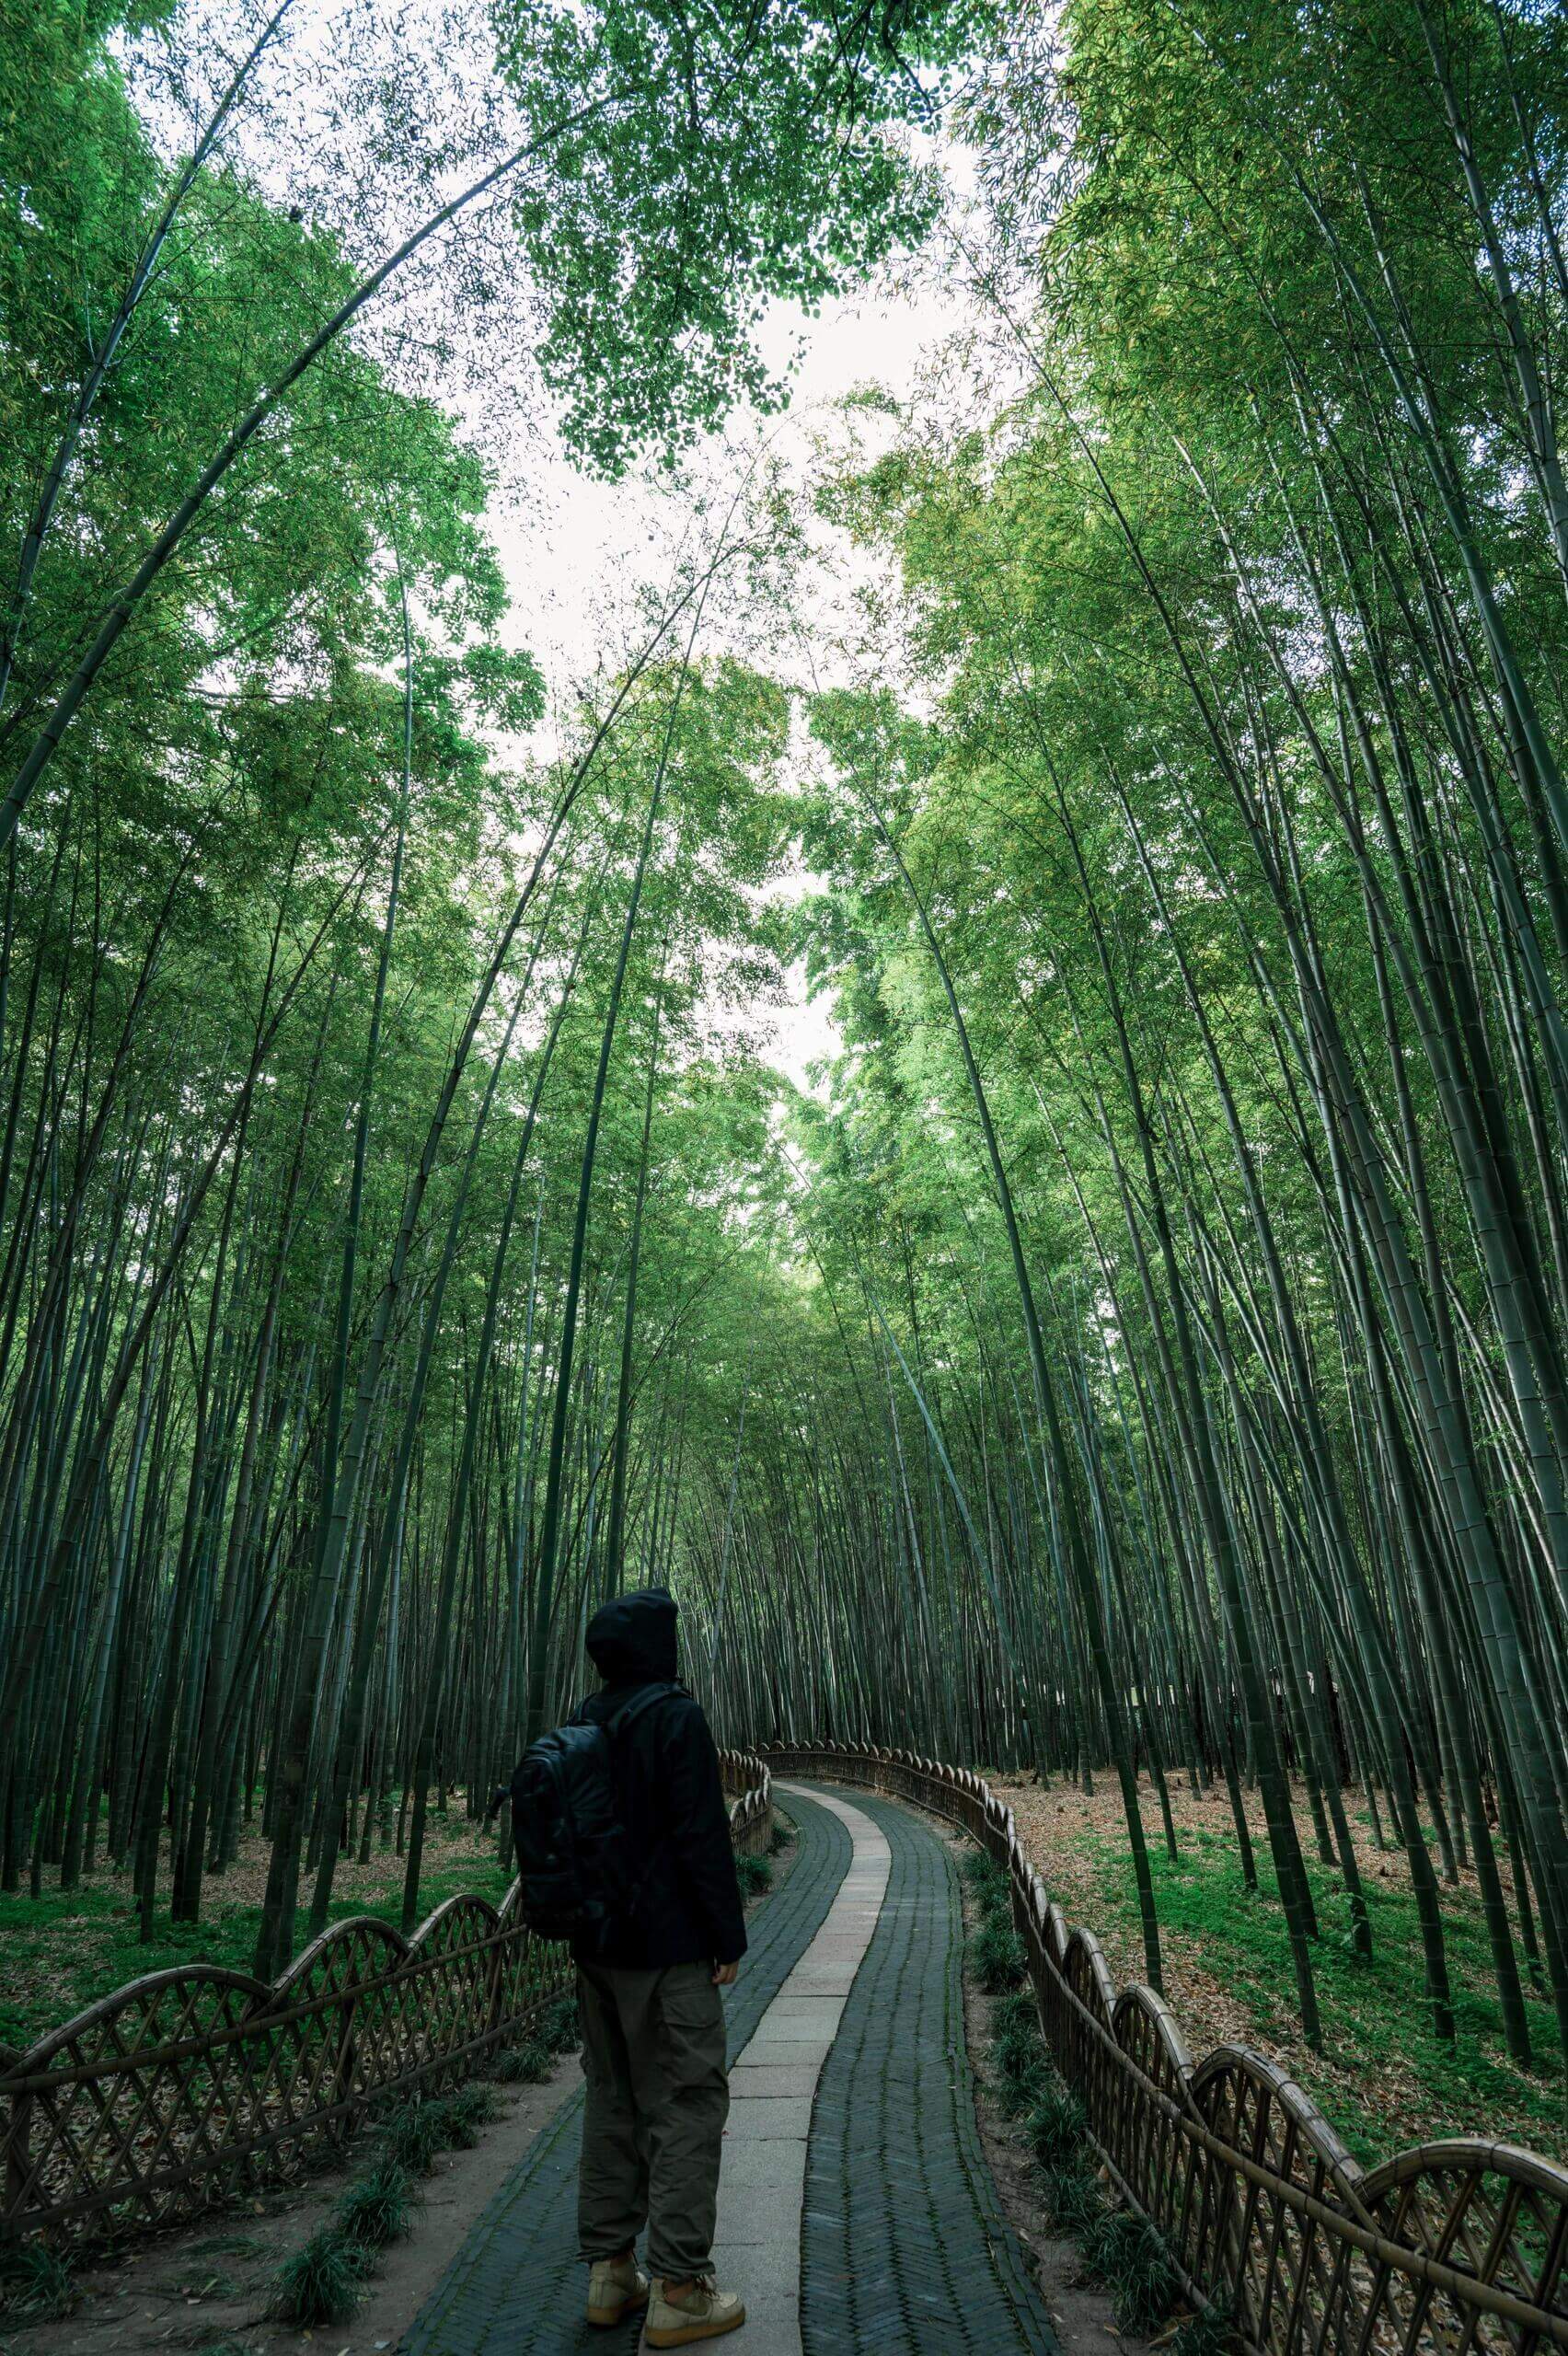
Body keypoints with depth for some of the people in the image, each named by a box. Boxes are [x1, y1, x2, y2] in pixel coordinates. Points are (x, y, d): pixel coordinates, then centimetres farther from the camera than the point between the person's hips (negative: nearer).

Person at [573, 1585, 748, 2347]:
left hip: (598, 1948, 8)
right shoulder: (676, 1718, -18)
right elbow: (702, 1838, -19)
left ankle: (609, 2271, 26)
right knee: (686, 2105, 3)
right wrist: (729, 1938, -10)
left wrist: (585, 1925, 19)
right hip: (668, 1948, -7)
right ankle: (678, 2289, 9)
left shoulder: (582, 1725, 5)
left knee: (612, 2101, 17)